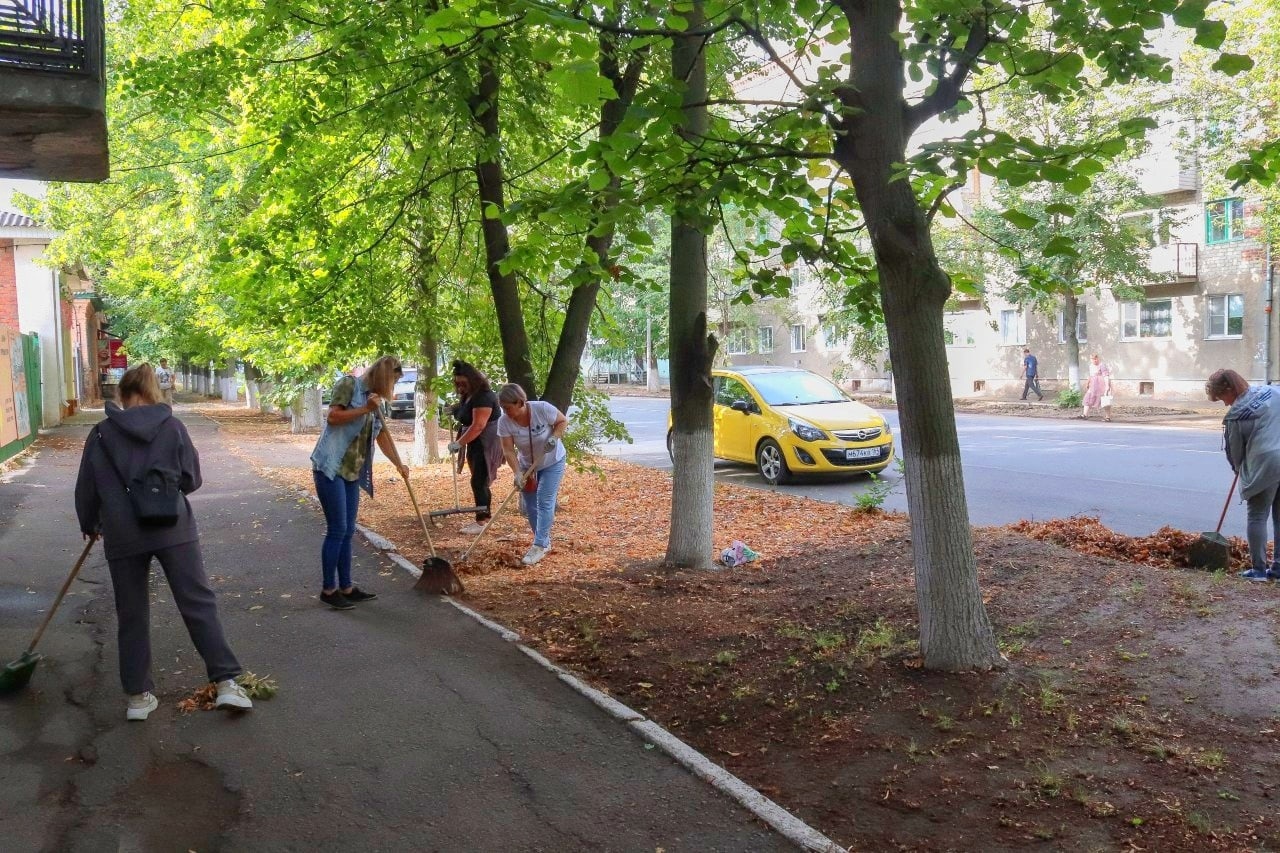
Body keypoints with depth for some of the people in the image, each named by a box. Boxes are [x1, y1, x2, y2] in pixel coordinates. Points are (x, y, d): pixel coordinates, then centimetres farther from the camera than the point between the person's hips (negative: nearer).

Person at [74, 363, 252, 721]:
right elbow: (192, 479, 3)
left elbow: (86, 489, 9)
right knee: (199, 604, 3)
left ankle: (138, 695, 19)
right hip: (173, 529, -1)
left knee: (132, 616, 12)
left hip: (123, 534, 1)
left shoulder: (101, 433, 4)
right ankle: (227, 683, 0)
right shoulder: (172, 426, 2)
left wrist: (90, 526, 27)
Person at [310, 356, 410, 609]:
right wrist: (365, 409, -17)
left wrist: (399, 464, 15)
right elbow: (333, 417, -15)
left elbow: (383, 436, 20)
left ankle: (346, 587, 19)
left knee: (347, 531, 11)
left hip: (352, 472, 8)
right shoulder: (349, 384, -6)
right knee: (337, 529, -6)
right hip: (330, 467, -8)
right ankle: (328, 589, 4)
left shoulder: (380, 402, 14)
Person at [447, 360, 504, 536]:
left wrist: (458, 443, -24)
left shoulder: (483, 396, -19)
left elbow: (478, 425, -25)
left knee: (479, 482, -10)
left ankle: (481, 521, -7)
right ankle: (485, 517, 17)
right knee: (480, 482, 11)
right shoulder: (467, 396, 12)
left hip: (487, 444, -10)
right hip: (475, 444, 10)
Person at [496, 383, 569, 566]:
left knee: (544, 502, -11)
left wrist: (554, 437, -29)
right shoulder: (504, 422, -21)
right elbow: (508, 450, -21)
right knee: (528, 505, 5)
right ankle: (545, 541, 22)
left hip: (552, 462, -4)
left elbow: (563, 421, -12)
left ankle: (539, 546, -7)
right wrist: (517, 473, -32)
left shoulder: (542, 409, -28)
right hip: (527, 465, 4)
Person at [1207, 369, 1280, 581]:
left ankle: (1258, 569, 6)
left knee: (1257, 517, 4)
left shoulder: (1235, 416, -9)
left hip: (1263, 466, -6)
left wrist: (1238, 467, 21)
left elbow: (1234, 451, 2)